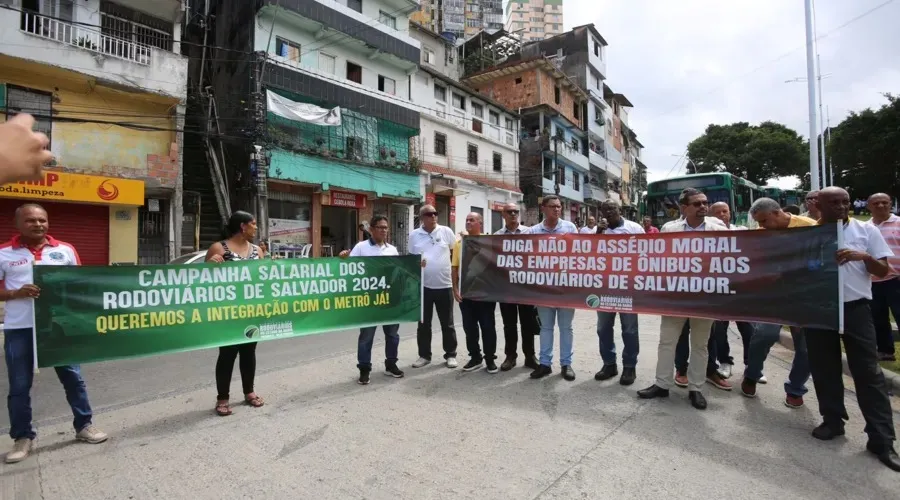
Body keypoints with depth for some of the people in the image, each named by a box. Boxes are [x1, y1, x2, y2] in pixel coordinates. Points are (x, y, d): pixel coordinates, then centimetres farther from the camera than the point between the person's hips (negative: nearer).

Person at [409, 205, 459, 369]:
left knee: (447, 323, 9)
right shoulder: (414, 235, 3)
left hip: (444, 284, -1)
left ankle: (450, 355, 23)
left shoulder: (446, 231, 0)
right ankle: (424, 355, 25)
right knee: (423, 323, 11)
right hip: (423, 285, 1)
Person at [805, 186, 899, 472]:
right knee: (824, 369, 9)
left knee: (868, 372, 0)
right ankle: (833, 420, 25)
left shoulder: (867, 231, 3)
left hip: (855, 308, -1)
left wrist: (863, 257, -16)